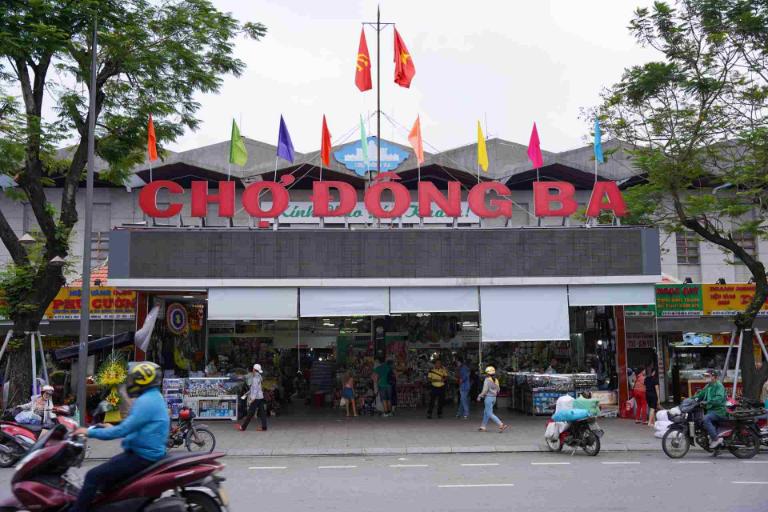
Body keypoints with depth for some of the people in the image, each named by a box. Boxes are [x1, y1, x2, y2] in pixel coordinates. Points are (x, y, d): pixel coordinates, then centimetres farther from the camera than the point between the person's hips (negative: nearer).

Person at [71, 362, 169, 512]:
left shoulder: (146, 402, -20)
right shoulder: (154, 397, 14)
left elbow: (123, 430, -23)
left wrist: (90, 432, -14)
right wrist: (113, 428, 24)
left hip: (142, 456, -11)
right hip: (146, 453, 11)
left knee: (93, 476, -12)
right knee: (104, 470, 26)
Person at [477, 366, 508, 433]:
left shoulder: (487, 380, -14)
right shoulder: (496, 380, 7)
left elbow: (485, 390, -18)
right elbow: (498, 390, 12)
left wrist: (479, 396, -7)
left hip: (488, 397, -8)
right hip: (494, 397, 8)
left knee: (489, 414, -4)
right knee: (486, 412, 17)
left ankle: (502, 425, -14)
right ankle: (483, 427, 20)